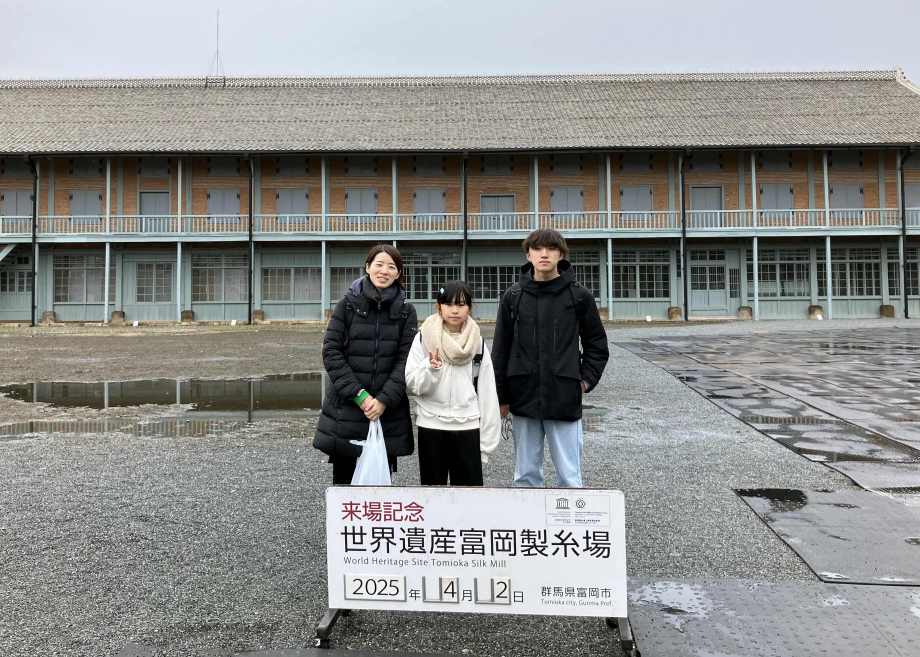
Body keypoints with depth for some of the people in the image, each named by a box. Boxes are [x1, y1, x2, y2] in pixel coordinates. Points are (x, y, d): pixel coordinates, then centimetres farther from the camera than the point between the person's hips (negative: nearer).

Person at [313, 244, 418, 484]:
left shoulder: (405, 311, 3)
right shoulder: (348, 304, 0)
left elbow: (405, 359, -2)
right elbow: (331, 352, -5)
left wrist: (384, 400, -13)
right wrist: (358, 394, -13)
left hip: (388, 412, 1)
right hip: (345, 408, -1)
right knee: (343, 477, 6)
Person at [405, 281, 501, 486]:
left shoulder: (477, 343, 3)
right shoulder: (424, 338, -2)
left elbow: (487, 394, 3)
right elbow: (412, 385, -5)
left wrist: (486, 442, 0)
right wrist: (430, 369, -25)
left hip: (467, 427, 1)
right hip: (431, 427, -1)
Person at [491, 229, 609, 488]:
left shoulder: (579, 296, -2)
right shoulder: (513, 296, 1)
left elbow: (597, 344, 9)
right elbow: (501, 349, 5)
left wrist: (586, 380, -2)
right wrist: (501, 397, 4)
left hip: (564, 400, -1)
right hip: (524, 398, 2)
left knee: (569, 476, 4)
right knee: (526, 475, 11)